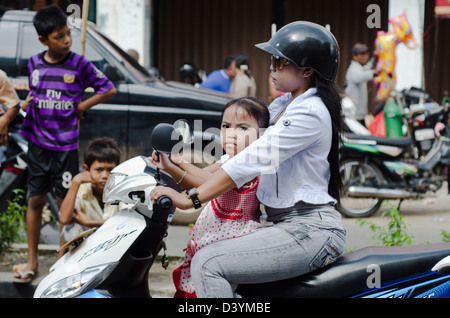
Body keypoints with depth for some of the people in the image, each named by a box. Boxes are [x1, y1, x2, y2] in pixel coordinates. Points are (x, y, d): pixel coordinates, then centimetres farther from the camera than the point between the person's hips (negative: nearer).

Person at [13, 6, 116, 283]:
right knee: (35, 200, 7)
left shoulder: (79, 64, -7)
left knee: (66, 203, 3)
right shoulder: (34, 64, 2)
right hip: (38, 144, 3)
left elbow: (109, 90, -2)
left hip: (66, 146, -3)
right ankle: (32, 261, 16)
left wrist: (82, 107, -6)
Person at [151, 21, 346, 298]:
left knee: (208, 265, -21)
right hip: (289, 225, 11)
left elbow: (254, 160, -24)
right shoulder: (285, 104, 16)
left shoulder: (309, 113, -16)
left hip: (310, 231, -11)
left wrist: (191, 199, -27)